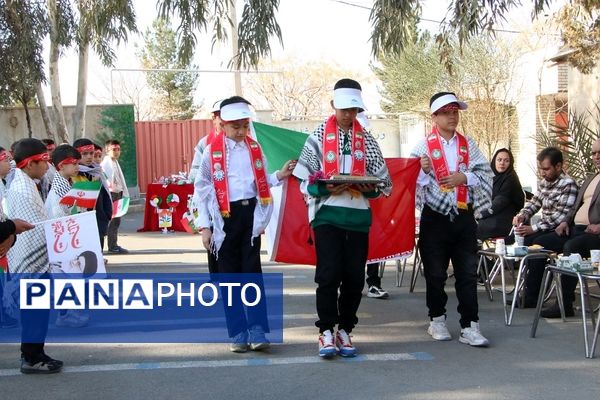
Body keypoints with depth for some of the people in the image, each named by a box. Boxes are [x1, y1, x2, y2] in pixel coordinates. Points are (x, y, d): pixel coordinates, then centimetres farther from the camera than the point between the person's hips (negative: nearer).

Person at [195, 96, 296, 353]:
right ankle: (237, 334, 10)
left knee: (252, 271, -1)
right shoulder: (212, 151, -1)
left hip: (251, 213, 2)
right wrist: (204, 226, -3)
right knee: (229, 274, 3)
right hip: (225, 216, -2)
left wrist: (279, 176, -4)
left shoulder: (254, 148, 9)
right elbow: (202, 189, 0)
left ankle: (257, 331, 1)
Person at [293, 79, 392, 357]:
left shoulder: (366, 140, 11)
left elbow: (384, 181, 11)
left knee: (354, 276, 4)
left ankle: (345, 330, 17)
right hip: (327, 214, -3)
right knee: (329, 274, -7)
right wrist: (326, 188, -18)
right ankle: (326, 331, 4)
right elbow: (306, 181, 1)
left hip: (358, 214, 3)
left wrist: (369, 188, -10)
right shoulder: (318, 137, 2)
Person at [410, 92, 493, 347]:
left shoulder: (468, 144, 9)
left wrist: (464, 177, -12)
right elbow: (413, 181, -4)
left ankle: (469, 326, 5)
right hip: (435, 217, -2)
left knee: (468, 273, 2)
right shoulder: (423, 145, 0)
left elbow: (486, 174, 4)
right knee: (435, 273, 7)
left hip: (464, 217, 3)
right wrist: (423, 170, -24)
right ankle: (437, 320, 23)